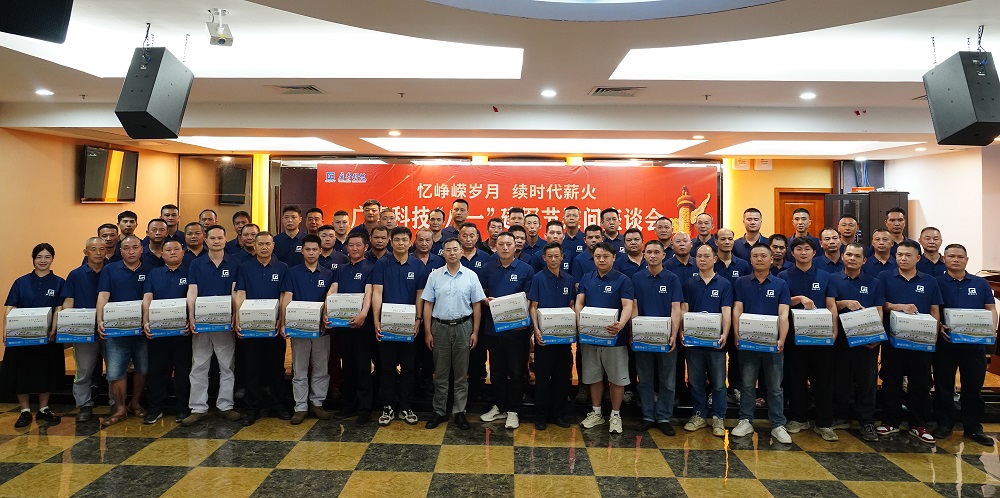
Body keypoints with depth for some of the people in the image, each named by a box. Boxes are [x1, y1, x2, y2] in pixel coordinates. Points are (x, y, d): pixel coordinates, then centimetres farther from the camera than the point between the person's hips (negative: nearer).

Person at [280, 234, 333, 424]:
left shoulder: (328, 274, 7)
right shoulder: (293, 273, 2)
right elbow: (286, 299, -5)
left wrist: (327, 320, -7)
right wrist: (284, 323, -15)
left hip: (321, 328, 2)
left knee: (321, 370, 8)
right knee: (300, 371, 4)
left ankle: (317, 403, 19)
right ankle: (301, 407, 11)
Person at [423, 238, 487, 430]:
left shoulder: (471, 275, 0)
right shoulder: (434, 275, 1)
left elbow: (477, 305, 2)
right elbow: (428, 305, 3)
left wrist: (475, 332, -2)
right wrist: (428, 332, -2)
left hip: (463, 327, 0)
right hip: (440, 327, 1)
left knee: (461, 373, 7)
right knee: (440, 373, 9)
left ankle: (459, 411, 16)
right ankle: (439, 411, 19)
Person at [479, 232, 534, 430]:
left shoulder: (526, 269, -2)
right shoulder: (488, 268, 6)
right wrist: (486, 300, -10)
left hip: (517, 328, -3)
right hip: (493, 326, 3)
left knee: (516, 371, 4)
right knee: (496, 370, 13)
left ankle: (513, 411, 17)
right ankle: (498, 406, 27)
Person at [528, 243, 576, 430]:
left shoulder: (568, 279, 8)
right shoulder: (538, 278, -3)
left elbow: (572, 306, 11)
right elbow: (533, 306, -5)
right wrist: (536, 328, -18)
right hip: (544, 334, -3)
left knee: (563, 376, 9)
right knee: (542, 376, 3)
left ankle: (558, 414, 20)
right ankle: (541, 416, 13)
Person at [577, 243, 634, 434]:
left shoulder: (623, 280, -5)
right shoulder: (586, 279, 8)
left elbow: (627, 306, -14)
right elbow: (579, 302, 3)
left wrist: (621, 324, -35)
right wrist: (580, 322, -17)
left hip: (614, 337, -4)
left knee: (617, 378, 6)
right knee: (594, 376, 14)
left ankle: (615, 415, 21)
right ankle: (596, 413, 28)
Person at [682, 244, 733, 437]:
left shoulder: (724, 284, 2)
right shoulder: (689, 284, 8)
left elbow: (726, 312, -5)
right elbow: (683, 309, 3)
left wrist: (725, 334, -20)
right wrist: (682, 331, -13)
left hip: (716, 341, -2)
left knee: (718, 383, 5)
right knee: (695, 382, 9)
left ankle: (718, 418, 16)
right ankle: (698, 415, 21)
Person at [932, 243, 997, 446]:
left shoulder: (981, 283, 11)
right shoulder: (937, 283, 1)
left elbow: (991, 309, 8)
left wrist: (992, 330, -9)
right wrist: (939, 327, -19)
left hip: (975, 343, 2)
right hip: (945, 342, -2)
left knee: (974, 386, 7)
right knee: (943, 385, 6)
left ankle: (973, 427, 18)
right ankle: (944, 424, 17)